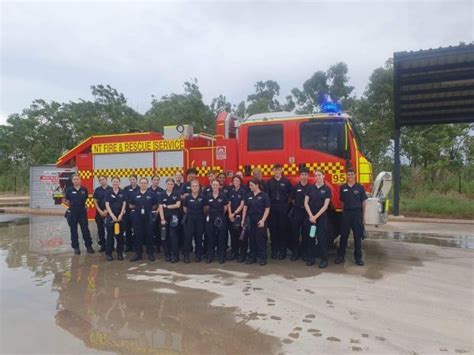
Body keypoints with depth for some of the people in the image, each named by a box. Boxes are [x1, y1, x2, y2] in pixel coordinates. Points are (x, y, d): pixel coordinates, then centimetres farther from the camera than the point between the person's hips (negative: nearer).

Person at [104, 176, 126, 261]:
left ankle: (120, 253, 15)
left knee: (120, 235, 6)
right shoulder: (108, 192, 0)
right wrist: (112, 216, -14)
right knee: (110, 235, 2)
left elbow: (124, 204, 2)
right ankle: (108, 253, 10)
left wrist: (121, 215, -9)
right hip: (110, 216, -1)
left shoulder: (122, 192, 4)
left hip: (120, 216, 2)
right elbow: (107, 205, -5)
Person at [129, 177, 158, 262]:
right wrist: (137, 208, 5)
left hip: (149, 217, -2)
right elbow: (131, 205, 13)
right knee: (138, 235, 6)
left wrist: (150, 209, -1)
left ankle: (150, 253, 14)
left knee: (149, 235, 3)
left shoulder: (152, 194, 0)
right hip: (137, 217, 2)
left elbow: (155, 205, 5)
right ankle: (138, 253, 15)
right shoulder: (135, 194, 6)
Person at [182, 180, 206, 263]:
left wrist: (201, 214, 10)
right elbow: (184, 208, 8)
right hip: (189, 219, -1)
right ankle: (186, 255, 6)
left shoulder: (202, 197, -2)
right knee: (188, 236, -3)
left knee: (199, 237, 7)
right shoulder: (187, 197, -2)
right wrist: (190, 213, 10)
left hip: (200, 219, 1)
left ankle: (198, 255, 17)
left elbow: (205, 207, 9)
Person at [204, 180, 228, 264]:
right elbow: (206, 207, 10)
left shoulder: (223, 196, -3)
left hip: (220, 218, -2)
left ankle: (221, 257, 12)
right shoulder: (208, 196, 2)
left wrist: (220, 214, 8)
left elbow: (225, 207, 4)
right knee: (210, 237, 7)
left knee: (221, 237, 3)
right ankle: (210, 256, 17)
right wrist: (209, 214, 6)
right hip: (210, 218, 2)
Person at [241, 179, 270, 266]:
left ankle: (263, 258, 10)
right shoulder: (249, 195, 8)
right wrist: (243, 220, 7)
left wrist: (263, 220, -15)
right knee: (251, 239, 10)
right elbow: (245, 207, 11)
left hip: (260, 220, -4)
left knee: (261, 239, 0)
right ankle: (252, 257, 20)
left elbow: (267, 209, -8)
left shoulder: (264, 195, -6)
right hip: (250, 220, 5)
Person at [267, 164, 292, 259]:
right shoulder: (269, 182, 7)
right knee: (273, 229, 3)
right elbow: (266, 195, 5)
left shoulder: (286, 181, 2)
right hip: (272, 208, 2)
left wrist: (287, 202, -1)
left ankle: (282, 251, 9)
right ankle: (274, 250, 12)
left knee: (283, 229, 0)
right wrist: (269, 204, -1)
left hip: (283, 208, -2)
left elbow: (290, 193, 3)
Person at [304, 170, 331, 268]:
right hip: (310, 216, 2)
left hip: (321, 217, -2)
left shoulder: (327, 189, -3)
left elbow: (325, 206, -8)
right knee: (311, 238, 7)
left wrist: (316, 216, -13)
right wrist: (311, 216, -10)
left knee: (322, 238, -2)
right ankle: (311, 258, 16)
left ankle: (324, 259, 7)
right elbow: (306, 203, 0)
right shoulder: (310, 188, 4)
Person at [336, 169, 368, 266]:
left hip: (357, 213, -1)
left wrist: (363, 216, 2)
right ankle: (340, 256, 14)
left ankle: (358, 257, 13)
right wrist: (343, 213, 6)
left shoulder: (360, 187, 1)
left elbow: (363, 202, 4)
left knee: (357, 236, 5)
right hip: (346, 213, 1)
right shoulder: (342, 187, 6)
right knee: (344, 235, 6)